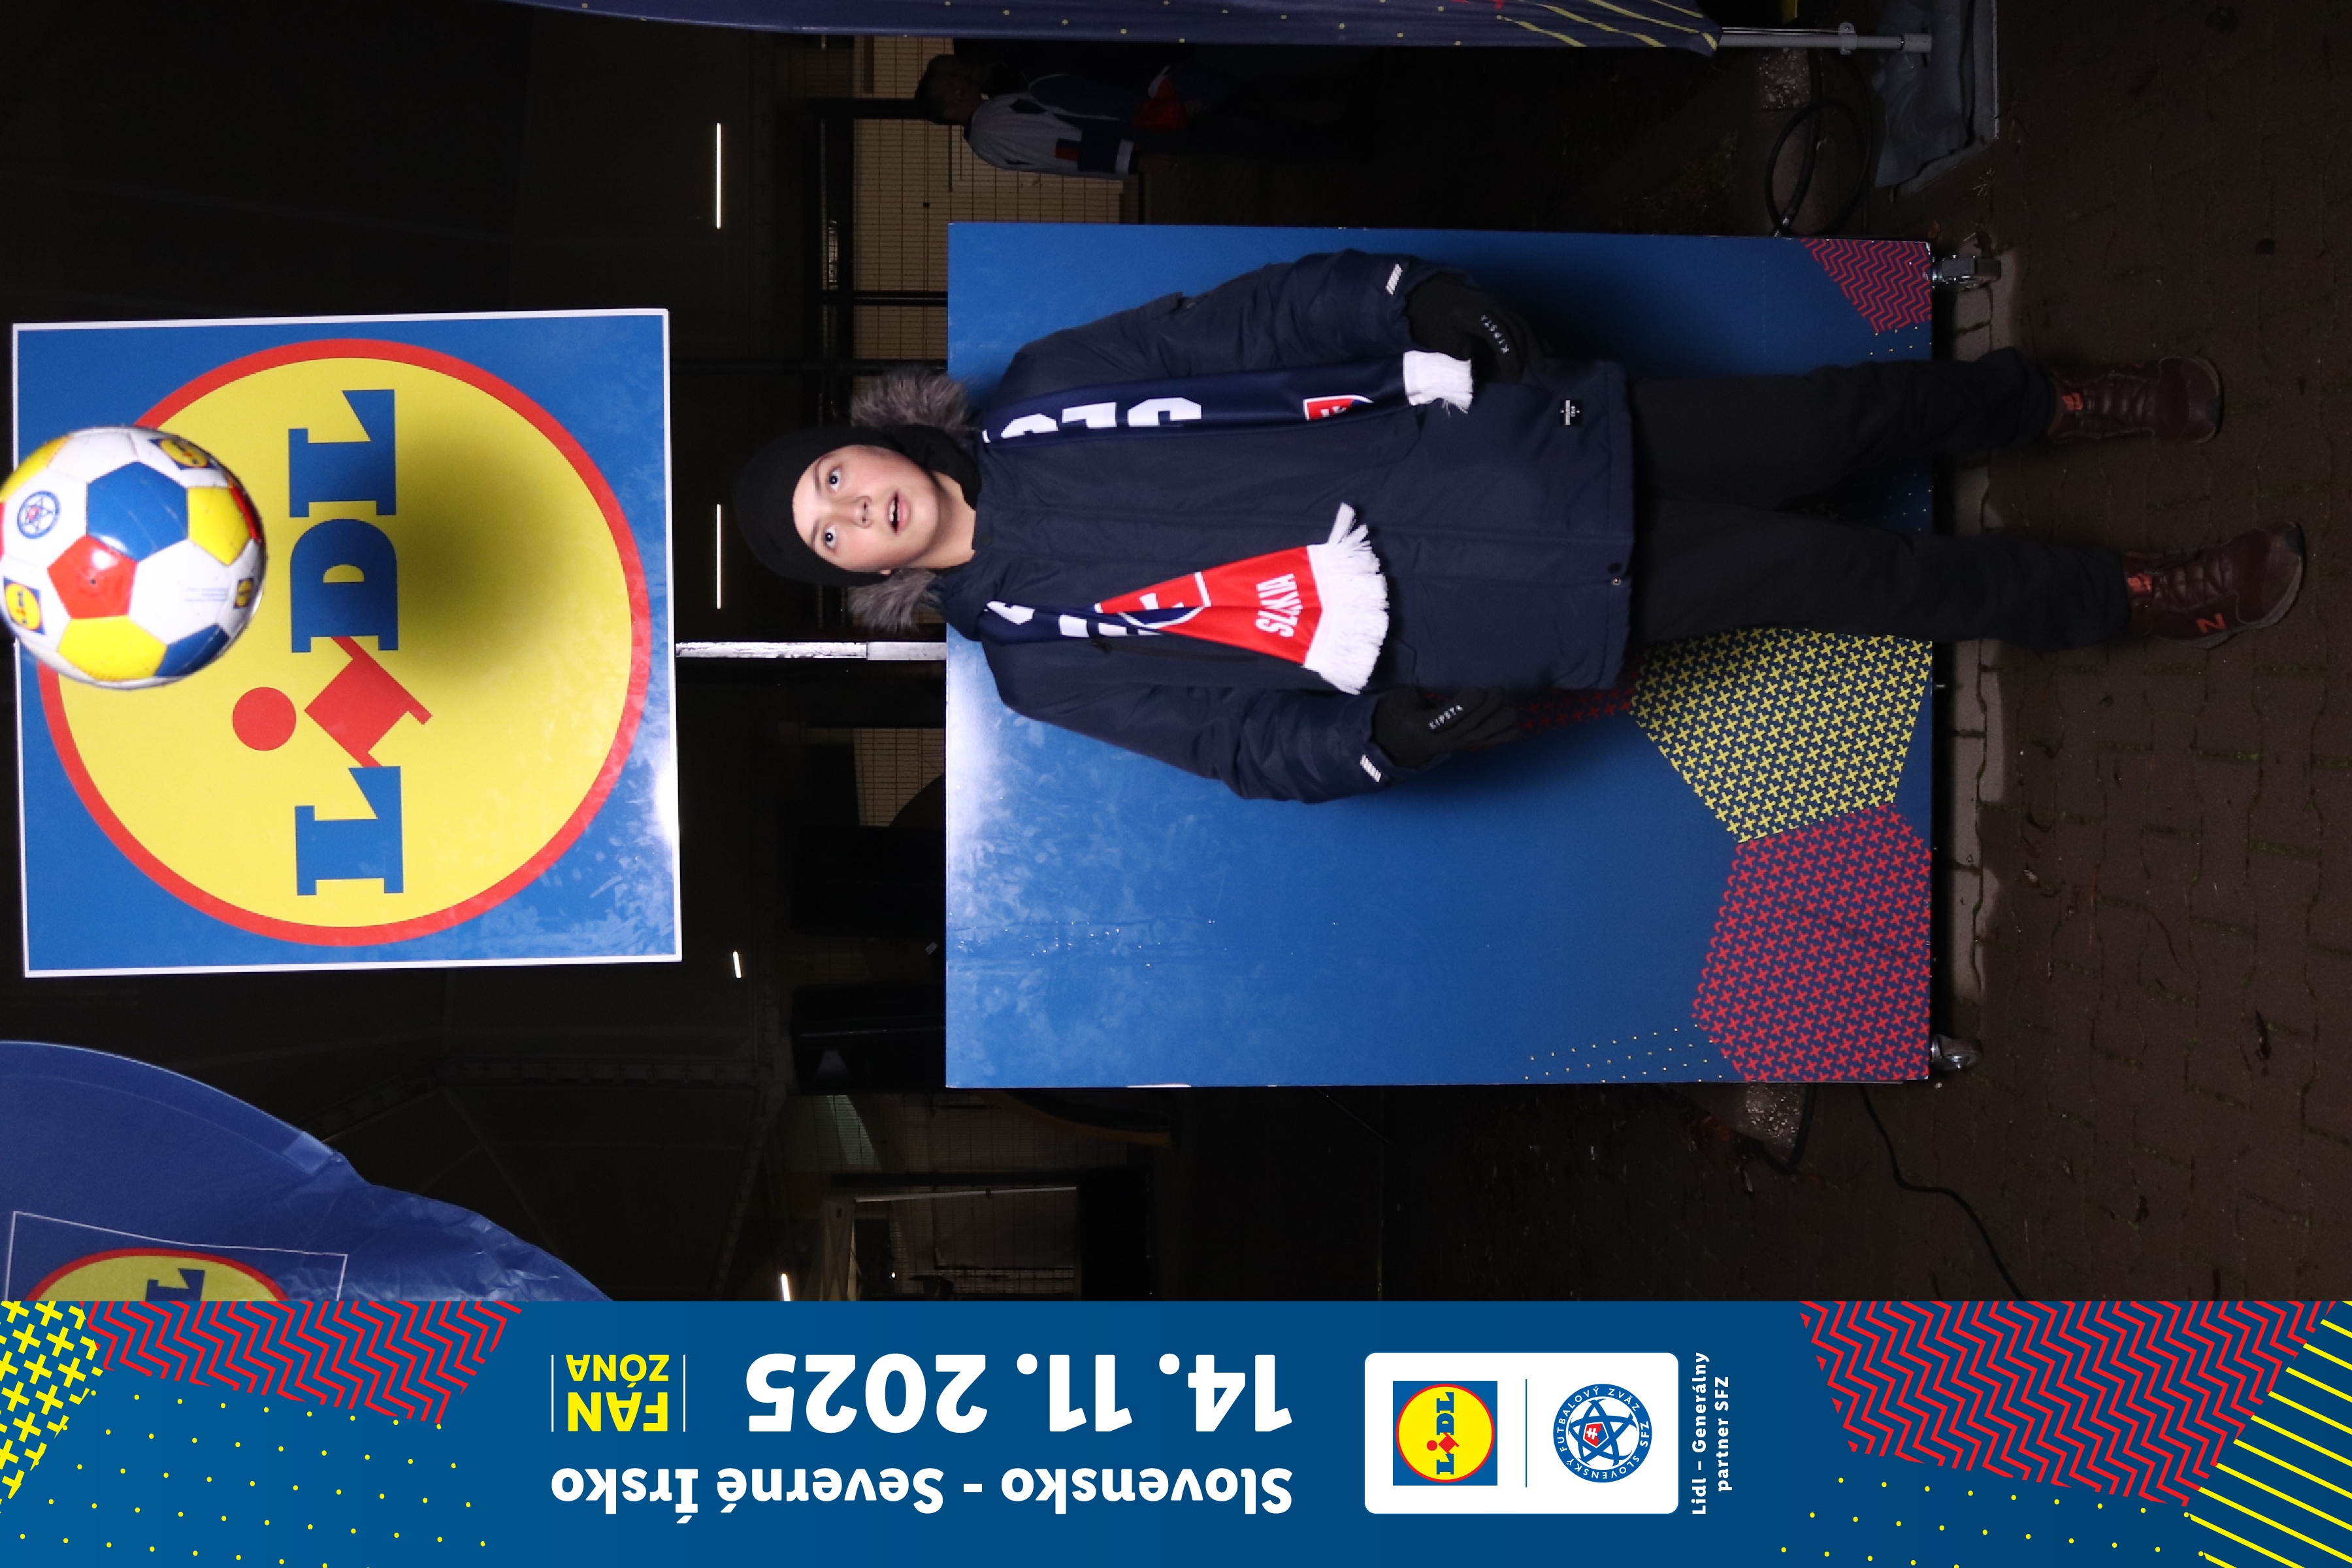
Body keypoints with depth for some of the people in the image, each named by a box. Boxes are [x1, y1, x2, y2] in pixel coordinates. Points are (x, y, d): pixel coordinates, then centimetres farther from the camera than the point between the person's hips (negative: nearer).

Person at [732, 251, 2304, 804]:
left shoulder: (1042, 399, 2)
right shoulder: (1041, 651, -4)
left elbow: (1255, 318, 3)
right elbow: (1247, 735, -7)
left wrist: (1420, 310, -8)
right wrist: (1387, 732, -21)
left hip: (1489, 428, 4)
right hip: (1452, 616, -3)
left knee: (1831, 416, 4)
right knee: (1827, 572, -5)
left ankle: (2068, 401, 29)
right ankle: (2141, 601, 11)